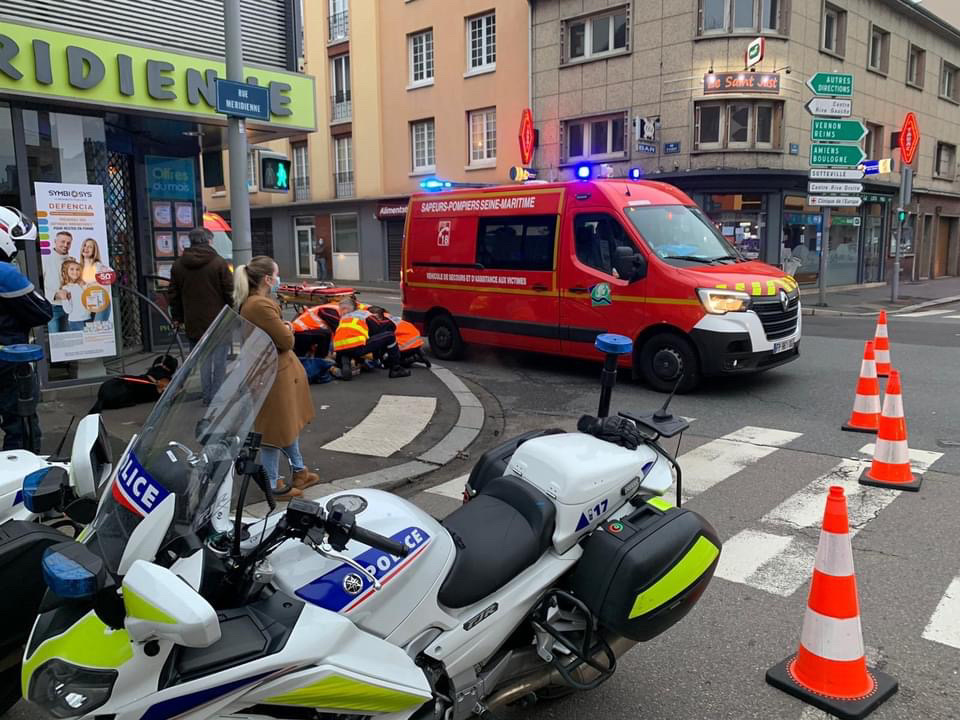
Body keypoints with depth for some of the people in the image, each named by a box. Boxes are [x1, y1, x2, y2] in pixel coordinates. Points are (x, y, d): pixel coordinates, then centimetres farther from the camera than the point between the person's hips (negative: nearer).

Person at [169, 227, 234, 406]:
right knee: (218, 361, 3)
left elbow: (173, 295, 11)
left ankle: (207, 396, 13)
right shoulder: (218, 263, -8)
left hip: (193, 323, 4)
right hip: (218, 320, -4)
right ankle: (216, 396, 4)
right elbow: (229, 292, -8)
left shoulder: (178, 265, 6)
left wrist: (177, 317, 20)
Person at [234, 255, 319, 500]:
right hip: (275, 374, -11)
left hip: (279, 370, 11)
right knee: (276, 432, 4)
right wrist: (288, 330, -1)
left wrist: (284, 328, -4)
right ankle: (272, 486, 18)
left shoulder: (249, 302, 7)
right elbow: (287, 341, -20)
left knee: (290, 423, 24)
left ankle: (298, 470, 39)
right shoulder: (261, 305, -26)